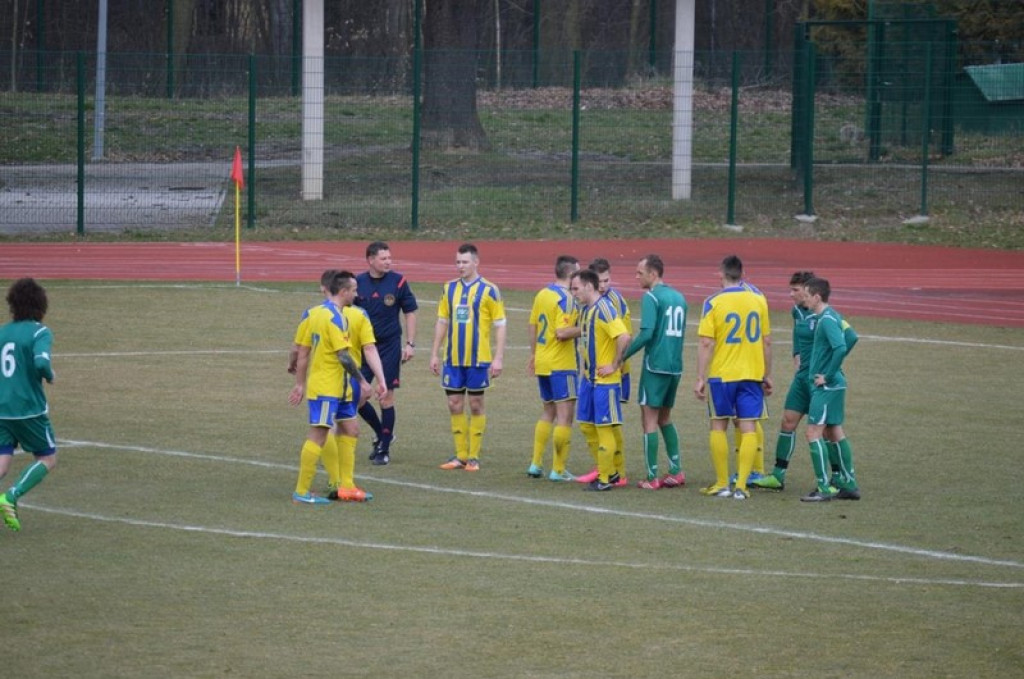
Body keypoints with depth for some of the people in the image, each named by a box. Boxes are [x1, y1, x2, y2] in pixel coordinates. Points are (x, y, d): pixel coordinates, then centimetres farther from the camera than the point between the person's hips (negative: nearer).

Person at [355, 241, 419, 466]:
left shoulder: (398, 282, -5)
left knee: (386, 396, 0)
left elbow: (410, 313, 2)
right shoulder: (358, 283, -2)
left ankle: (384, 449, 10)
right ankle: (381, 433, 23)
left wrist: (410, 344, -3)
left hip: (390, 347, -2)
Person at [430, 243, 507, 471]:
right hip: (453, 359, 4)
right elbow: (442, 322, 14)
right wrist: (435, 354, 10)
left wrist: (498, 358, -10)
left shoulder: (489, 290, -4)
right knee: (455, 405, 5)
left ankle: (474, 457, 8)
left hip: (478, 359, -4)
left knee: (476, 405, 2)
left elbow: (500, 325, -4)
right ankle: (461, 456, 13)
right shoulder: (449, 289, 9)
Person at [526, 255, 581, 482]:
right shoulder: (566, 299, -16)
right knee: (565, 415, -2)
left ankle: (536, 463, 19)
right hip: (561, 365, -8)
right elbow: (561, 332, -23)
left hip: (542, 362, 8)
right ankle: (558, 469, -2)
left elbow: (533, 326, 14)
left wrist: (533, 354, 23)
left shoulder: (542, 295, 8)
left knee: (548, 412, 19)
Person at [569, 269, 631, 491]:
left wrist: (614, 366, -20)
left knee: (604, 428, -3)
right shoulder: (585, 310, 11)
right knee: (587, 426, 12)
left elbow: (624, 337, -28)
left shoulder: (604, 309, -17)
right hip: (588, 378, 10)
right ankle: (612, 471, 21)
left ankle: (605, 479, 3)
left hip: (604, 381, -10)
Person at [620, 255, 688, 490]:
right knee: (665, 418, 19)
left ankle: (652, 477, -2)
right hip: (675, 365, 7)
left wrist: (622, 356, -14)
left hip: (655, 365, -7)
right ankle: (676, 472, 14)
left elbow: (647, 333, -19)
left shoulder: (651, 297, -10)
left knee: (649, 419, -1)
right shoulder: (678, 297, 13)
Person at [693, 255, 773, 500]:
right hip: (752, 375, 2)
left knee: (719, 426, 11)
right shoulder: (758, 300, 2)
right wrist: (767, 375, 16)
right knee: (748, 428, 3)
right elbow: (766, 341, 8)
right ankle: (741, 486, -3)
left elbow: (706, 343, -11)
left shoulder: (713, 303, -9)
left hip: (721, 375, -2)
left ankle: (722, 484, 12)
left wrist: (700, 378, -6)